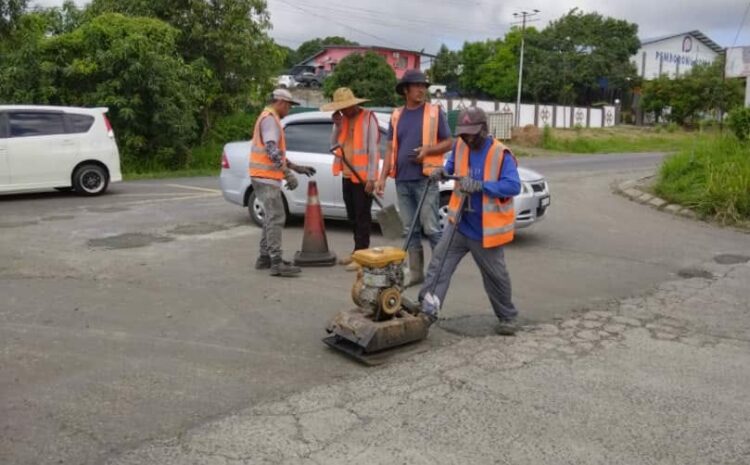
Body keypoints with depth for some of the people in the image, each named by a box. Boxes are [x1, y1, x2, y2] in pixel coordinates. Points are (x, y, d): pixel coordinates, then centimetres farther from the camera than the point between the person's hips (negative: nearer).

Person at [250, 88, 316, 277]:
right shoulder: (270, 119, -11)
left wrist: (297, 167, 22)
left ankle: (265, 258, 20)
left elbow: (276, 152, 26)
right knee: (276, 217, -12)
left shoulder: (269, 118, 22)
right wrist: (289, 174, -27)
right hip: (266, 176, -11)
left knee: (271, 217, 15)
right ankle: (276, 262, -13)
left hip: (264, 176, 11)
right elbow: (272, 150, -24)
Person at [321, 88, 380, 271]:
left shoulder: (368, 118, -10)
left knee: (362, 217, -3)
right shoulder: (343, 119, 12)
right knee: (352, 216, 15)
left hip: (362, 177, -8)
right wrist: (337, 126, -4)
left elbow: (373, 150, -14)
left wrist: (371, 178, -18)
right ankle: (357, 252, 26)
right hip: (347, 175, 8)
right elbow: (334, 144, 12)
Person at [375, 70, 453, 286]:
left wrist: (427, 149, -17)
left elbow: (449, 142, 1)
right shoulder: (396, 116, 13)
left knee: (431, 228, -5)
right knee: (410, 230, 8)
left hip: (425, 179, -4)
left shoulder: (435, 112, 1)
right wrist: (383, 177, 5)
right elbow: (391, 149, 13)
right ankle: (416, 272, 16)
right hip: (402, 181, 4)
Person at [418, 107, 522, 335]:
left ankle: (508, 318, 29)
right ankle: (427, 309, -6)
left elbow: (513, 185, -26)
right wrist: (443, 171, -2)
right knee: (439, 265, -7)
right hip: (459, 224, 5)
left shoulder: (500, 154, -17)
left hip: (485, 230, -4)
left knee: (496, 276, 9)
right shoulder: (460, 146, 1)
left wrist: (480, 185, -35)